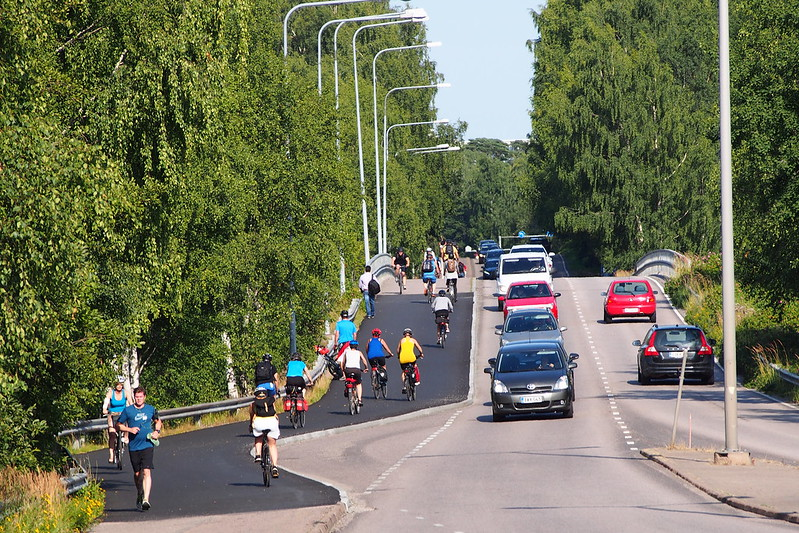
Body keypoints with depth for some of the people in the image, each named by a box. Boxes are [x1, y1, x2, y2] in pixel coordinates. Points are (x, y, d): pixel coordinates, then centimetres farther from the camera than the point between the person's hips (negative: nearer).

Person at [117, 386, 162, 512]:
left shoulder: (151, 409, 6)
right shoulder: (127, 410, 2)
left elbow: (158, 421, 24)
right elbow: (118, 425, 7)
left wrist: (157, 431, 5)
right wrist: (130, 429, -10)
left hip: (147, 445, -1)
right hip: (134, 447, 1)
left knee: (146, 472, -16)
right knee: (137, 474, 11)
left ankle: (146, 499, -22)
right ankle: (139, 495, 34)